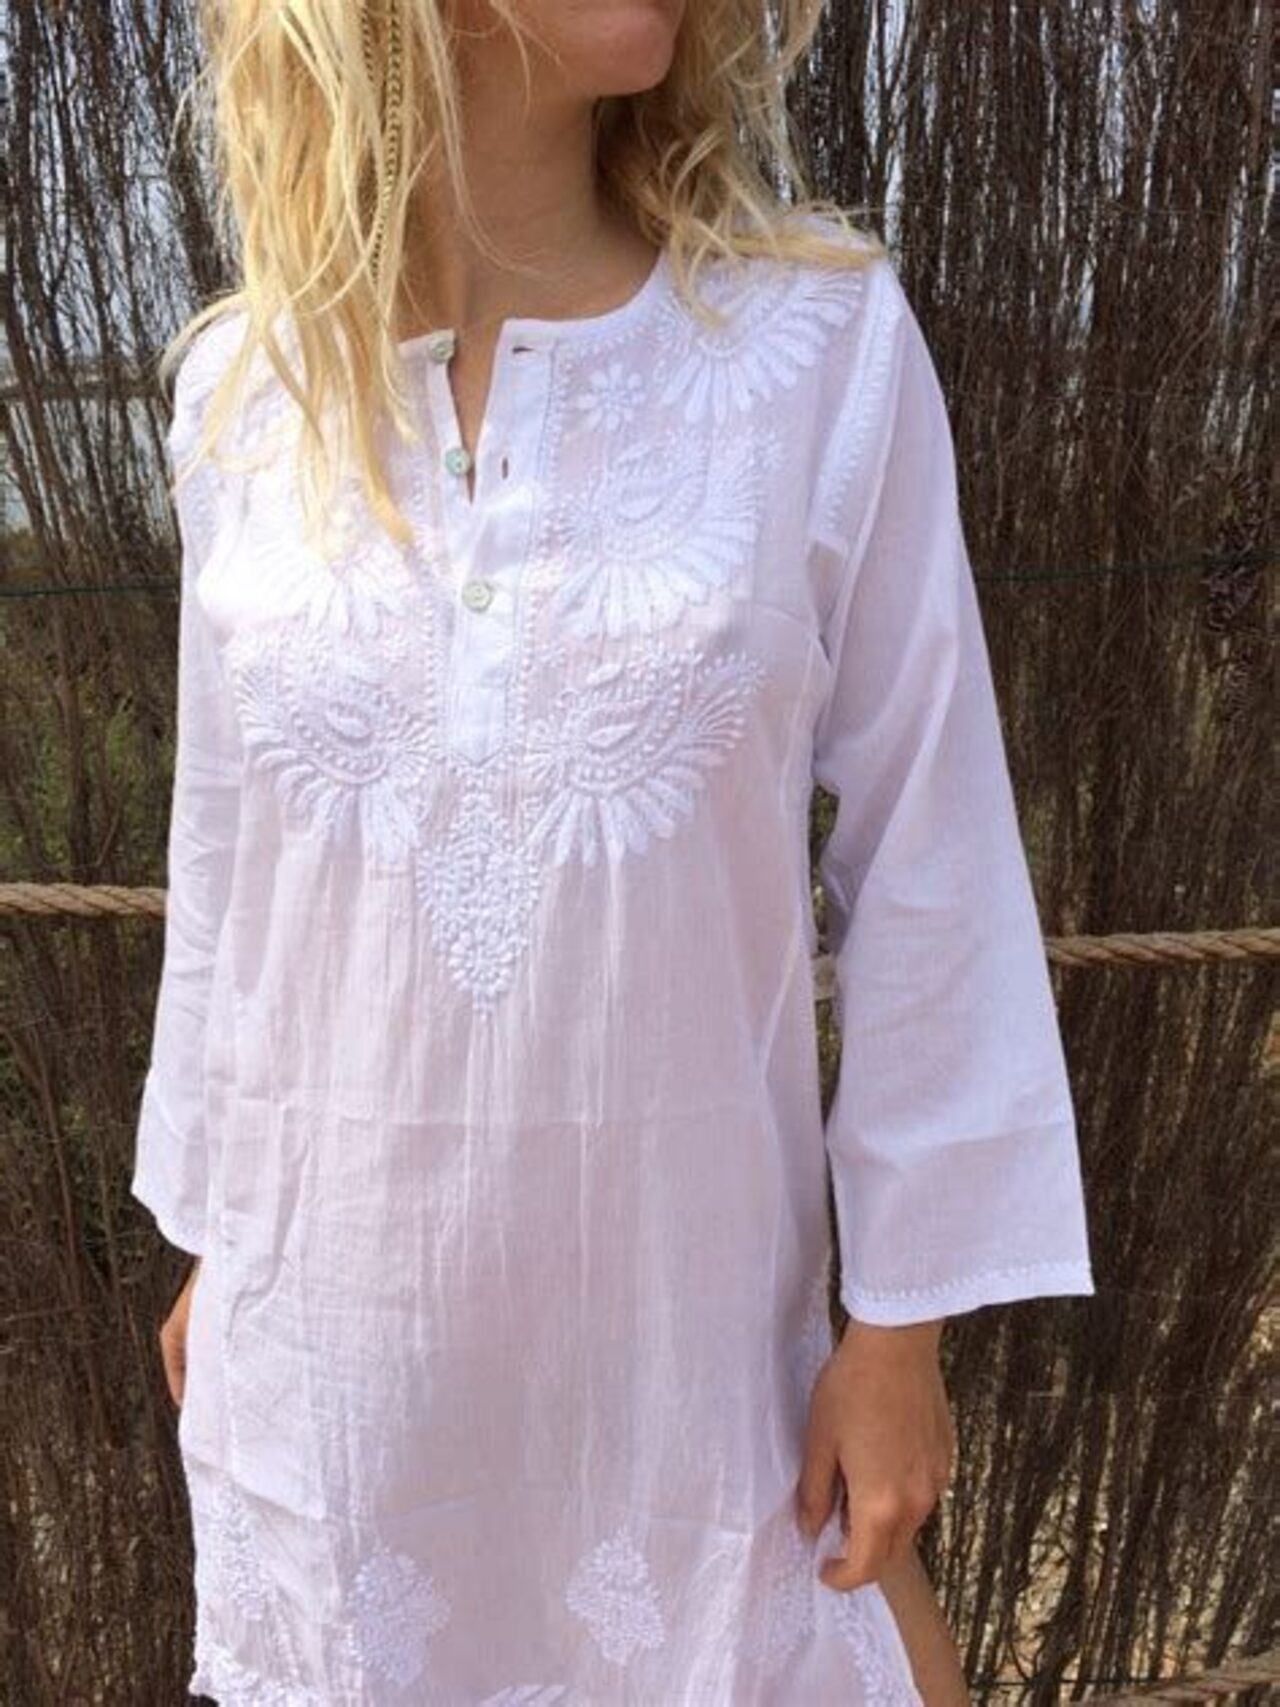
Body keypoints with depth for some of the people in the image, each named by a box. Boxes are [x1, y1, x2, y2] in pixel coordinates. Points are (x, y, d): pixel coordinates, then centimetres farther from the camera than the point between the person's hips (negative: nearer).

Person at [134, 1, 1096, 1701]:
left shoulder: (822, 339, -10)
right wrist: (213, 1232, 13)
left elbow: (924, 858, -7)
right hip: (335, 1288, 3)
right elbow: (230, 850, 6)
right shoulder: (243, 392, -3)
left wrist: (905, 1316, -5)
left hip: (679, 1272, -2)